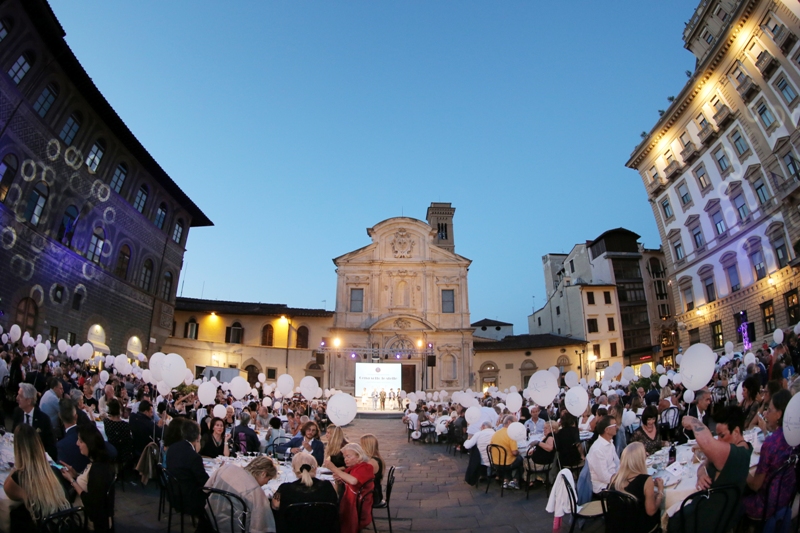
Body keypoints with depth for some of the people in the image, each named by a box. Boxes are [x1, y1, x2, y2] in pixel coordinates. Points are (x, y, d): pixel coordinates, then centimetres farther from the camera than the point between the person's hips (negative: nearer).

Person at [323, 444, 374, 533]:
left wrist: (334, 468, -25)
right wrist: (339, 478, -3)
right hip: (347, 502, 7)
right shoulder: (351, 467, 10)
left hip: (358, 506, -7)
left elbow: (353, 481, -27)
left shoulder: (365, 467, -10)